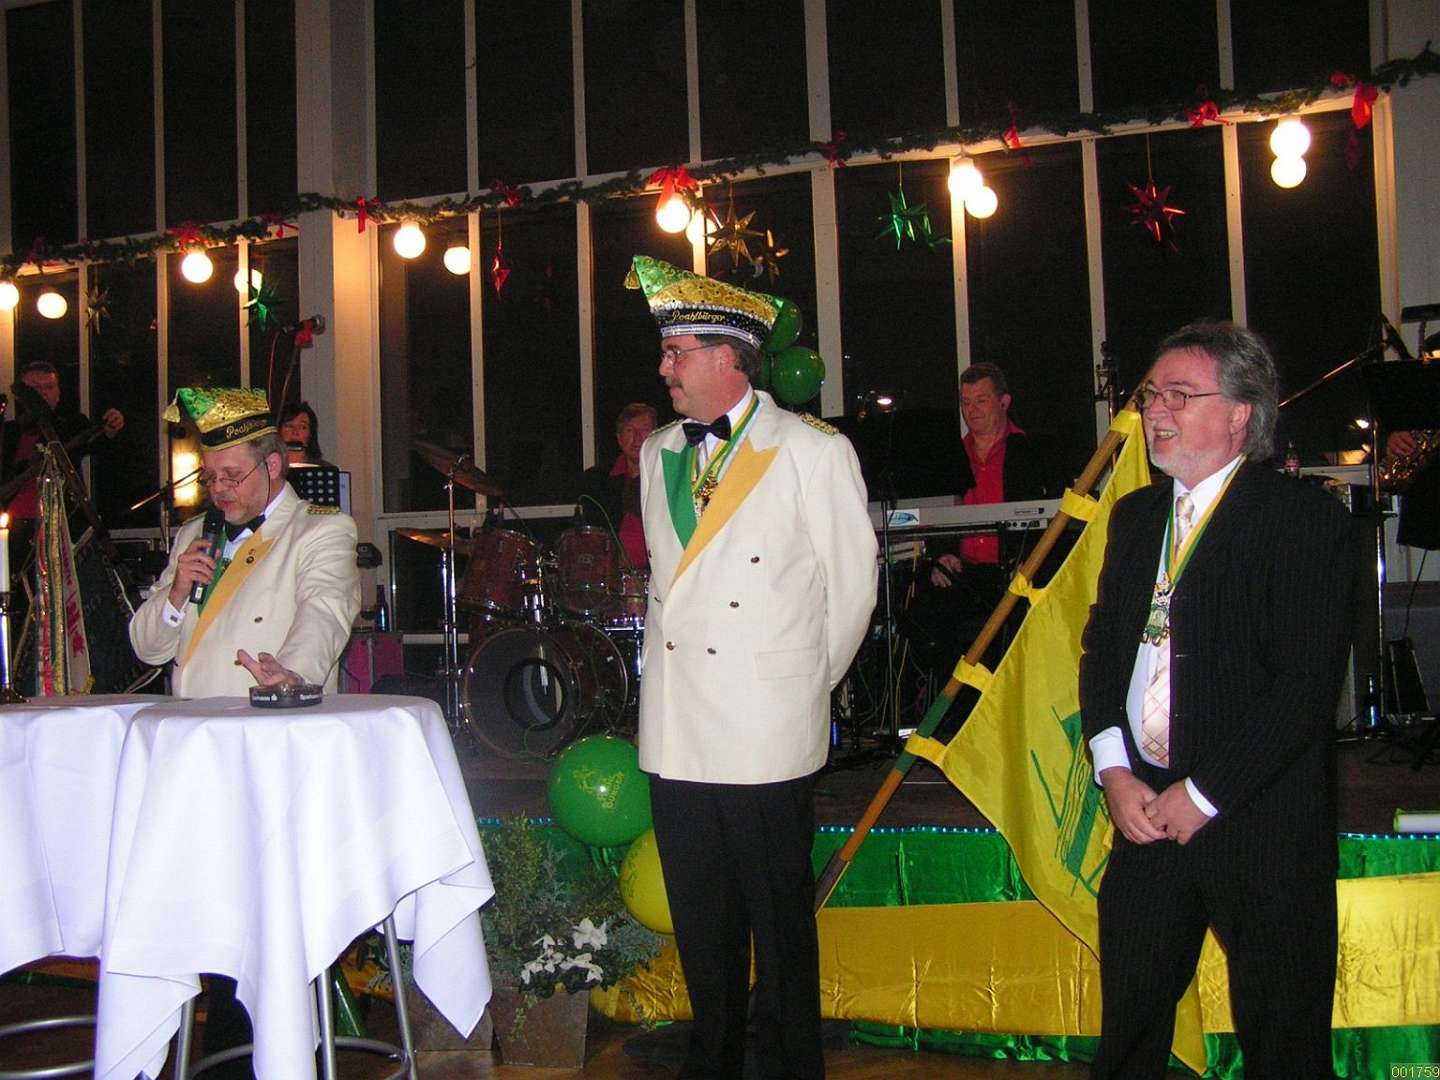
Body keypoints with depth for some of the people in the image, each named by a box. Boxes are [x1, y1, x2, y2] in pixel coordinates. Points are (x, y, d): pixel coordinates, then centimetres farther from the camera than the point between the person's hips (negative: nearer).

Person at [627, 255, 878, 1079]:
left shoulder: (813, 451, -4)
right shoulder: (658, 454, 14)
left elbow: (852, 583, 2)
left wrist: (810, 683, 7)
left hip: (766, 728, -5)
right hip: (676, 730, 5)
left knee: (780, 918, 3)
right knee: (701, 916, 13)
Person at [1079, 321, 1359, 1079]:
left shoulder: (1304, 518, -9)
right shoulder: (1136, 515, 12)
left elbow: (1307, 681, -16)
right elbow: (1102, 646, 12)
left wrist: (1203, 792, -16)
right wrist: (1114, 770, -2)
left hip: (1263, 823, -5)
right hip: (1147, 812, 5)